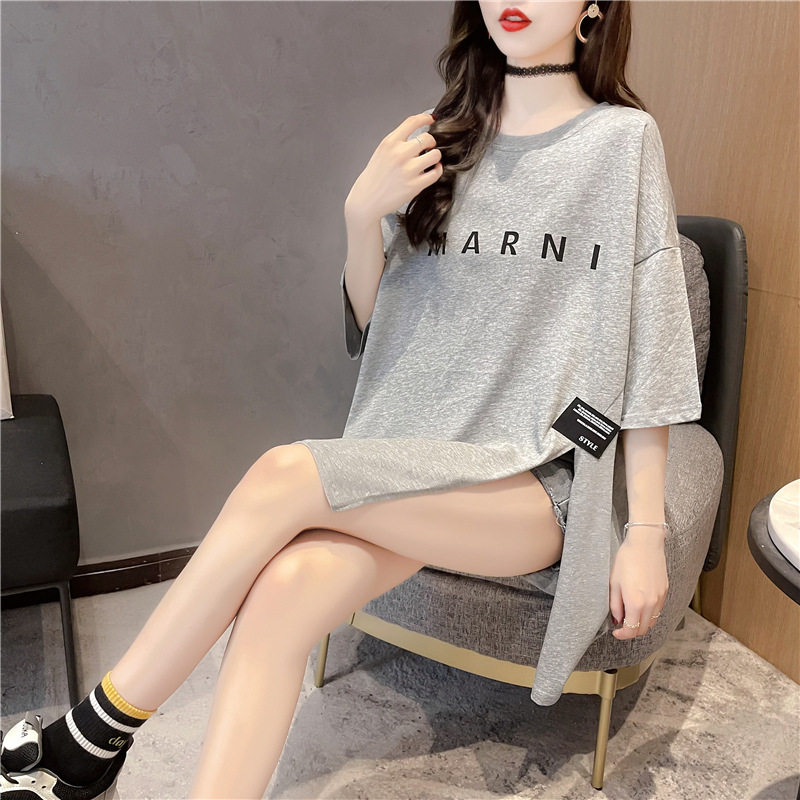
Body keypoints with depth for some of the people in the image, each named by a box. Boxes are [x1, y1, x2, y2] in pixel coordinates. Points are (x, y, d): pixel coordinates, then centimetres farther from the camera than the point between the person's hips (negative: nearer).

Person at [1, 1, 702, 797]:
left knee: (283, 477, -25)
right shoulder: (445, 140, 12)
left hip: (537, 482, -3)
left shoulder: (623, 140, 1)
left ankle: (96, 734, -7)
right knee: (283, 589, -26)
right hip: (413, 462, 4)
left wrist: (648, 533, -5)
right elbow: (371, 321, 13)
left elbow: (646, 355, -2)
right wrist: (363, 214, -6)